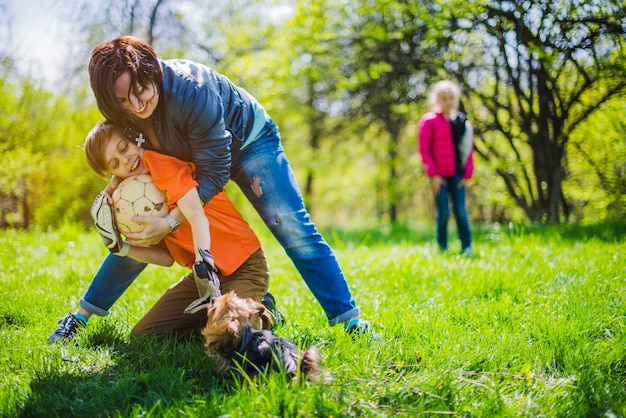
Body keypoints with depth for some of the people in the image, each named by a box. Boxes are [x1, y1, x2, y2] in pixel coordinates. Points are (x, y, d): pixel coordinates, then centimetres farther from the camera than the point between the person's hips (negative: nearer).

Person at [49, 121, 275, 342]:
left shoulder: (160, 164, -16)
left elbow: (197, 216, -29)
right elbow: (167, 257, 4)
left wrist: (203, 266, -44)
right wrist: (120, 247, -8)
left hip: (243, 266, -8)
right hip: (202, 273, 8)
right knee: (144, 333, 1)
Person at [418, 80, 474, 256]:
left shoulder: (462, 122, 10)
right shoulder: (429, 120, -2)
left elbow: (468, 149, 12)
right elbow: (424, 148, -5)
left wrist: (467, 174, 5)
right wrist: (433, 174, -9)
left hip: (457, 174, 3)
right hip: (440, 175, -3)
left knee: (461, 212, 1)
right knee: (443, 213, 0)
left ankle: (467, 247, 5)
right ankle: (442, 248, 10)